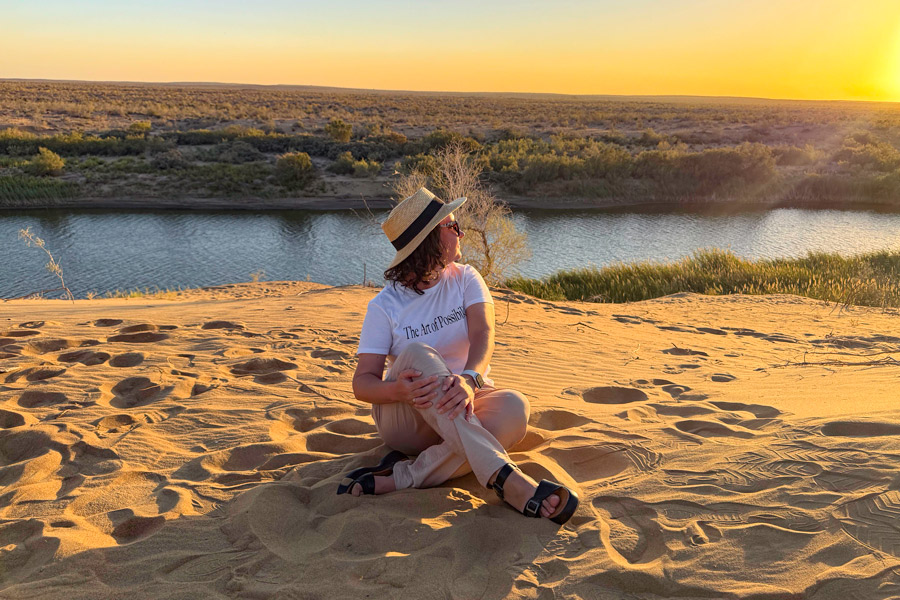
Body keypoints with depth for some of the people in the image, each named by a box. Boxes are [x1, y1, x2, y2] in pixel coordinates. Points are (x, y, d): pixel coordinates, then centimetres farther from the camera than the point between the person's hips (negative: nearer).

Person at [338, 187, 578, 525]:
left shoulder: (465, 279, 2)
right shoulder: (384, 306, -5)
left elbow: (483, 334, -16)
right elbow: (362, 382, -10)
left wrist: (469, 379, -39)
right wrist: (400, 389, -34)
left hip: (463, 407, 2)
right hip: (404, 418, -2)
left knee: (514, 407, -31)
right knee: (417, 354, -34)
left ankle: (402, 478, -36)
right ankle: (501, 476, -47)